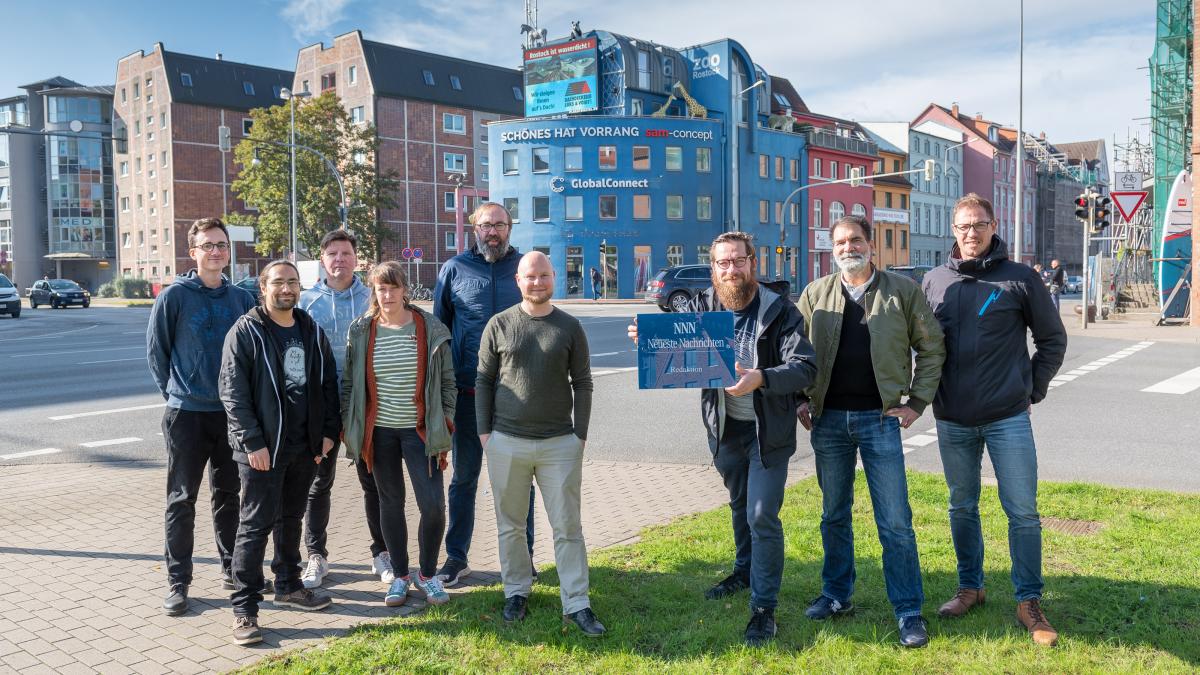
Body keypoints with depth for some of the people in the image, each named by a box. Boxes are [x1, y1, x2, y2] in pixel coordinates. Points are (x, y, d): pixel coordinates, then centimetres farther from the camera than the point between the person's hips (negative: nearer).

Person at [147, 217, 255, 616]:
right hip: (187, 414, -3)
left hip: (232, 412, 3)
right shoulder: (175, 296, -6)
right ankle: (177, 581, 12)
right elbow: (155, 351, 0)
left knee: (228, 495, 14)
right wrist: (174, 392, -1)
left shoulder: (241, 299, 5)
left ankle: (233, 567, 26)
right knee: (182, 500, 4)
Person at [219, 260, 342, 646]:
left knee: (291, 519, 18)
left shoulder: (312, 332, 9)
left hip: (305, 446, 6)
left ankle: (288, 586, 33)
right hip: (262, 449, -5)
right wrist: (253, 442, -17)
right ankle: (244, 608, 5)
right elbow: (233, 392, -13)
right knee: (256, 525, -2)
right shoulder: (246, 332, -8)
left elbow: (329, 383, 13)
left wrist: (329, 431, 6)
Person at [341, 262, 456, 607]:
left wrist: (444, 425, -2)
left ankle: (427, 574, 16)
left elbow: (447, 381, 1)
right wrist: (348, 426, 4)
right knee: (390, 503, 11)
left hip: (419, 430, -1)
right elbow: (350, 383, 7)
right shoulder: (361, 332, 1)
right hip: (379, 432, 2)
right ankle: (399, 575, 26)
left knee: (433, 505, -6)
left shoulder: (431, 329, -3)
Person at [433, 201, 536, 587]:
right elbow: (438, 326, 7)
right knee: (464, 476, 11)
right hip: (468, 391, 0)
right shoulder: (455, 268, 3)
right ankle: (457, 557, 22)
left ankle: (523, 554, 23)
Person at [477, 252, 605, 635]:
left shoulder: (570, 327, 2)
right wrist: (484, 431, 1)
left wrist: (580, 434, 0)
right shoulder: (499, 325, 2)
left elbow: (582, 384, 5)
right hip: (506, 442, 1)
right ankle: (516, 592, 28)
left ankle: (576, 604, 9)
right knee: (510, 525, 12)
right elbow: (484, 380, 6)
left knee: (568, 527, 2)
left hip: (560, 444, 0)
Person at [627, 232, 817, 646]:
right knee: (739, 506, 23)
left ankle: (764, 607, 11)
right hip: (723, 427, 4)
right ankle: (745, 571, 46)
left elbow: (805, 367, -24)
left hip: (768, 429, -4)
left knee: (762, 516, -3)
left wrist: (760, 378, -41)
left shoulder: (779, 310, -16)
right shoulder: (703, 307, -4)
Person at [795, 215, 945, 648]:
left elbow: (932, 347, 3)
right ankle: (836, 595, 29)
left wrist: (917, 402, -2)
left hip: (879, 418, -3)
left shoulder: (903, 291, -1)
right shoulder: (815, 295, 6)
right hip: (828, 419, 3)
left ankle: (908, 611, 11)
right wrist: (801, 399, 3)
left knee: (895, 522, -1)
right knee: (834, 515, 14)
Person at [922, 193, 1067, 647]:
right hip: (951, 421, 3)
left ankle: (1029, 602, 14)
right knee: (962, 508, 13)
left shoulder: (1020, 279, -3)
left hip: (1008, 419, -2)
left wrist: (1032, 389, 1)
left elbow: (1052, 339, 5)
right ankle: (970, 587, 29)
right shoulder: (935, 281, 4)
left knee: (1023, 511, 1)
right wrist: (930, 393, 8)